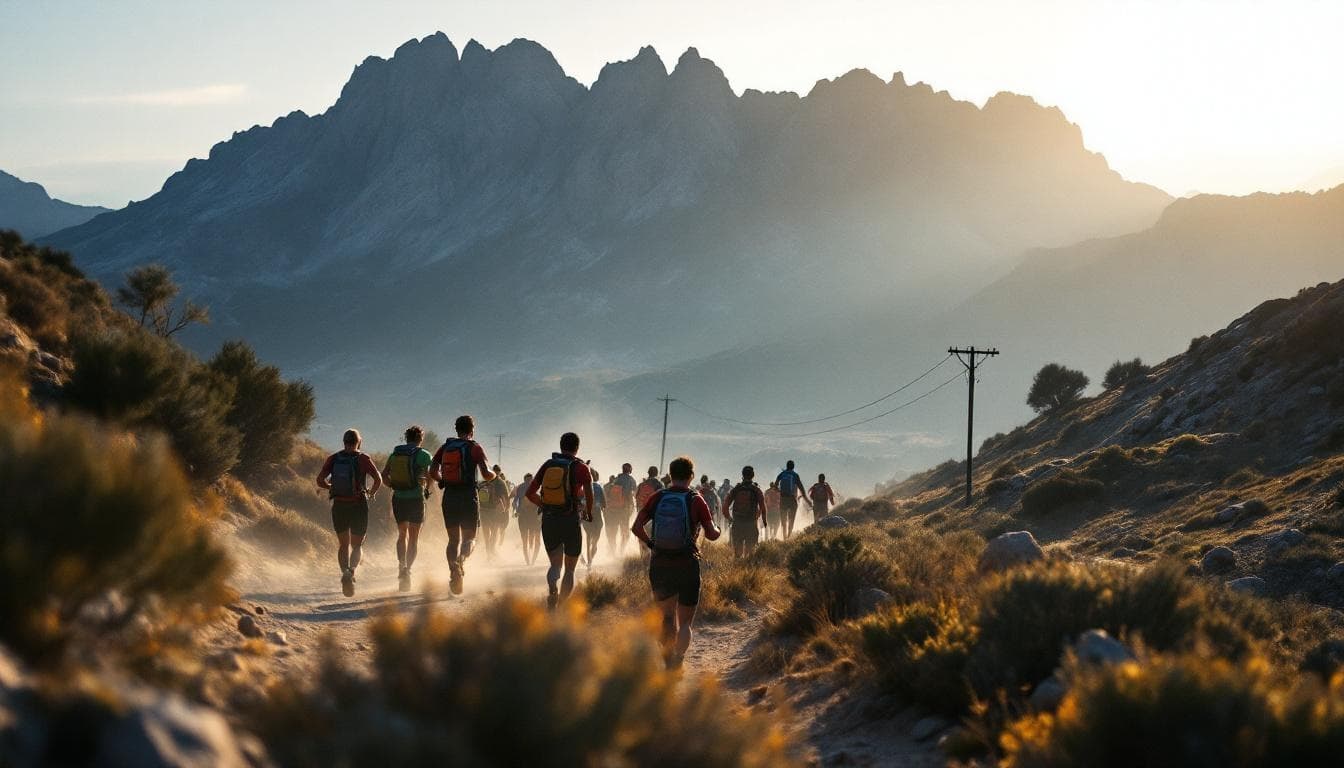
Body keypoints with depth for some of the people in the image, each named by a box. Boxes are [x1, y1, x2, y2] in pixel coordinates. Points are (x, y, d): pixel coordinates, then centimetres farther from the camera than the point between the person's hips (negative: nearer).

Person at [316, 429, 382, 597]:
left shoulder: (333, 459, 2)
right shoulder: (363, 459, -5)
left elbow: (320, 481, -5)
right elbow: (378, 480, -14)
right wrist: (371, 492, 6)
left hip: (339, 506, 2)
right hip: (359, 506, -2)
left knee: (343, 545, 17)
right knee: (357, 545, 8)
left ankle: (345, 572, -3)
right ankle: (351, 570, -19)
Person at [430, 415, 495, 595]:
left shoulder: (445, 447, 8)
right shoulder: (475, 448, -4)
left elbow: (432, 472, 3)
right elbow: (486, 474, -12)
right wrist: (494, 474, 10)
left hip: (449, 496, 3)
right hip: (469, 497, -3)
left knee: (454, 539, 12)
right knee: (469, 537, 5)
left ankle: (454, 572, -1)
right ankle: (462, 560, -27)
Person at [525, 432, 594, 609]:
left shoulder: (547, 465, 8)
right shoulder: (580, 468, -4)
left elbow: (530, 493, 8)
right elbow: (589, 492, -16)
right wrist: (589, 513, 1)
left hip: (548, 520, 3)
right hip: (571, 521, -3)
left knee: (555, 564, 13)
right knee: (569, 569, 12)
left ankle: (552, 587, -21)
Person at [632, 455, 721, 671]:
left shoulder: (657, 498, 0)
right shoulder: (696, 500, -6)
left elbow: (636, 527, -4)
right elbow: (711, 535, -7)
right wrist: (717, 529, 16)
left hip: (659, 564, 2)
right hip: (687, 564, -2)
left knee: (667, 617, 18)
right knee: (685, 622, 6)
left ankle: (669, 662, 19)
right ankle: (678, 659, -16)